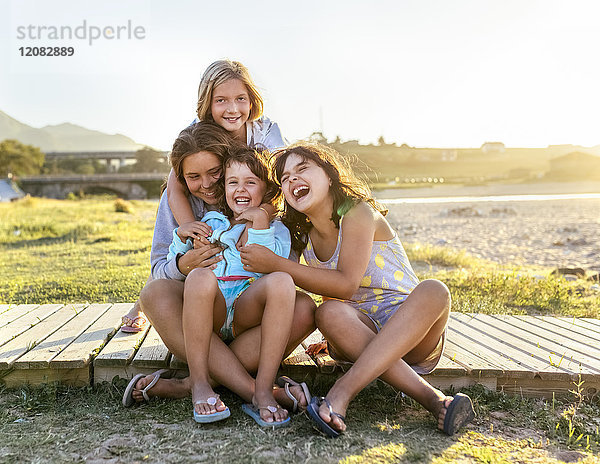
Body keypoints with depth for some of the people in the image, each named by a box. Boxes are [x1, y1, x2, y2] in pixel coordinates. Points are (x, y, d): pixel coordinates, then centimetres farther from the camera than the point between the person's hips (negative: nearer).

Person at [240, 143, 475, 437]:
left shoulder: (359, 213, -11)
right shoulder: (302, 238, 8)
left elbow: (346, 285, -21)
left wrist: (275, 265, -21)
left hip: (410, 327, -3)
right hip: (361, 332, 3)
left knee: (433, 291, -34)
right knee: (329, 313, -29)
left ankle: (345, 389, -43)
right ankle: (431, 398, -36)